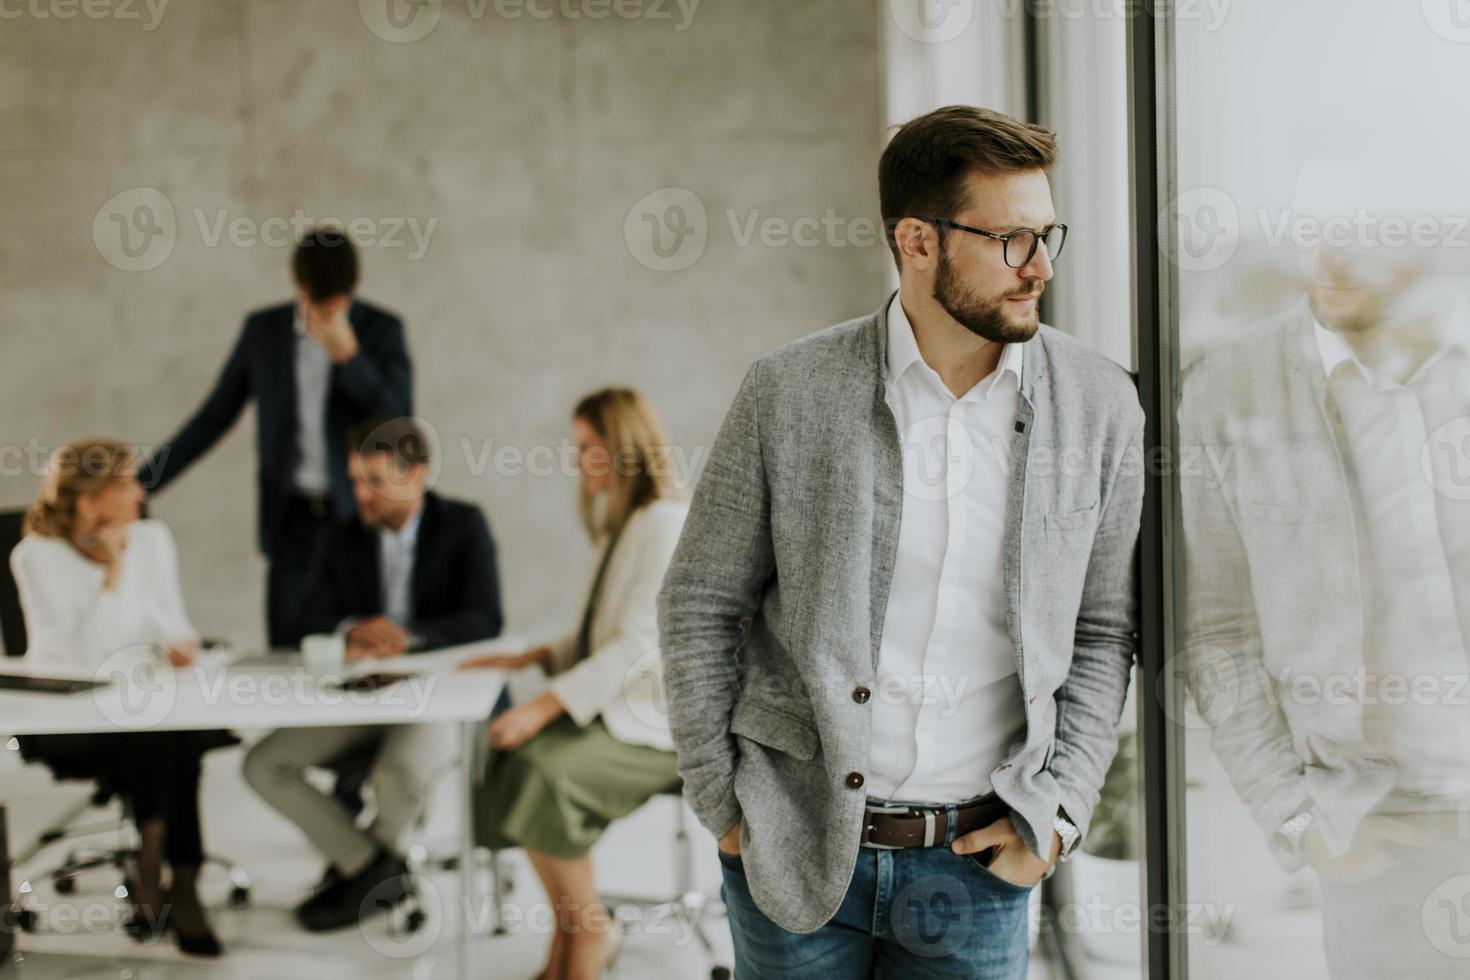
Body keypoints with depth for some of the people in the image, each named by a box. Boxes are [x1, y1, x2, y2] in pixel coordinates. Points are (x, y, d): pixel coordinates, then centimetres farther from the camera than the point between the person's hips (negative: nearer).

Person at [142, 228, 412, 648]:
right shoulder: (264, 329, 5)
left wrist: (348, 355, -18)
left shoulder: (381, 329, 1)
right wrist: (138, 484, 6)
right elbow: (214, 417, 10)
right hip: (293, 521, 2)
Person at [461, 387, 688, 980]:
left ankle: (586, 931, -10)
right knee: (511, 760, -13)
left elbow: (636, 645, -22)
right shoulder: (623, 525, 19)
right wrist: (529, 659, 8)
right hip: (620, 706, 9)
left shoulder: (666, 524, -14)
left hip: (659, 720, -9)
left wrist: (544, 707, -25)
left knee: (543, 774, -28)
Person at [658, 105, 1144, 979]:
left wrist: (1055, 812, -2)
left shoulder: (1099, 405, -1)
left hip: (974, 865, 1)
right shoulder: (791, 391, -6)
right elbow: (700, 605, 1)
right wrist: (724, 807, 0)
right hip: (796, 849, -1)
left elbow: (1104, 630, 7)